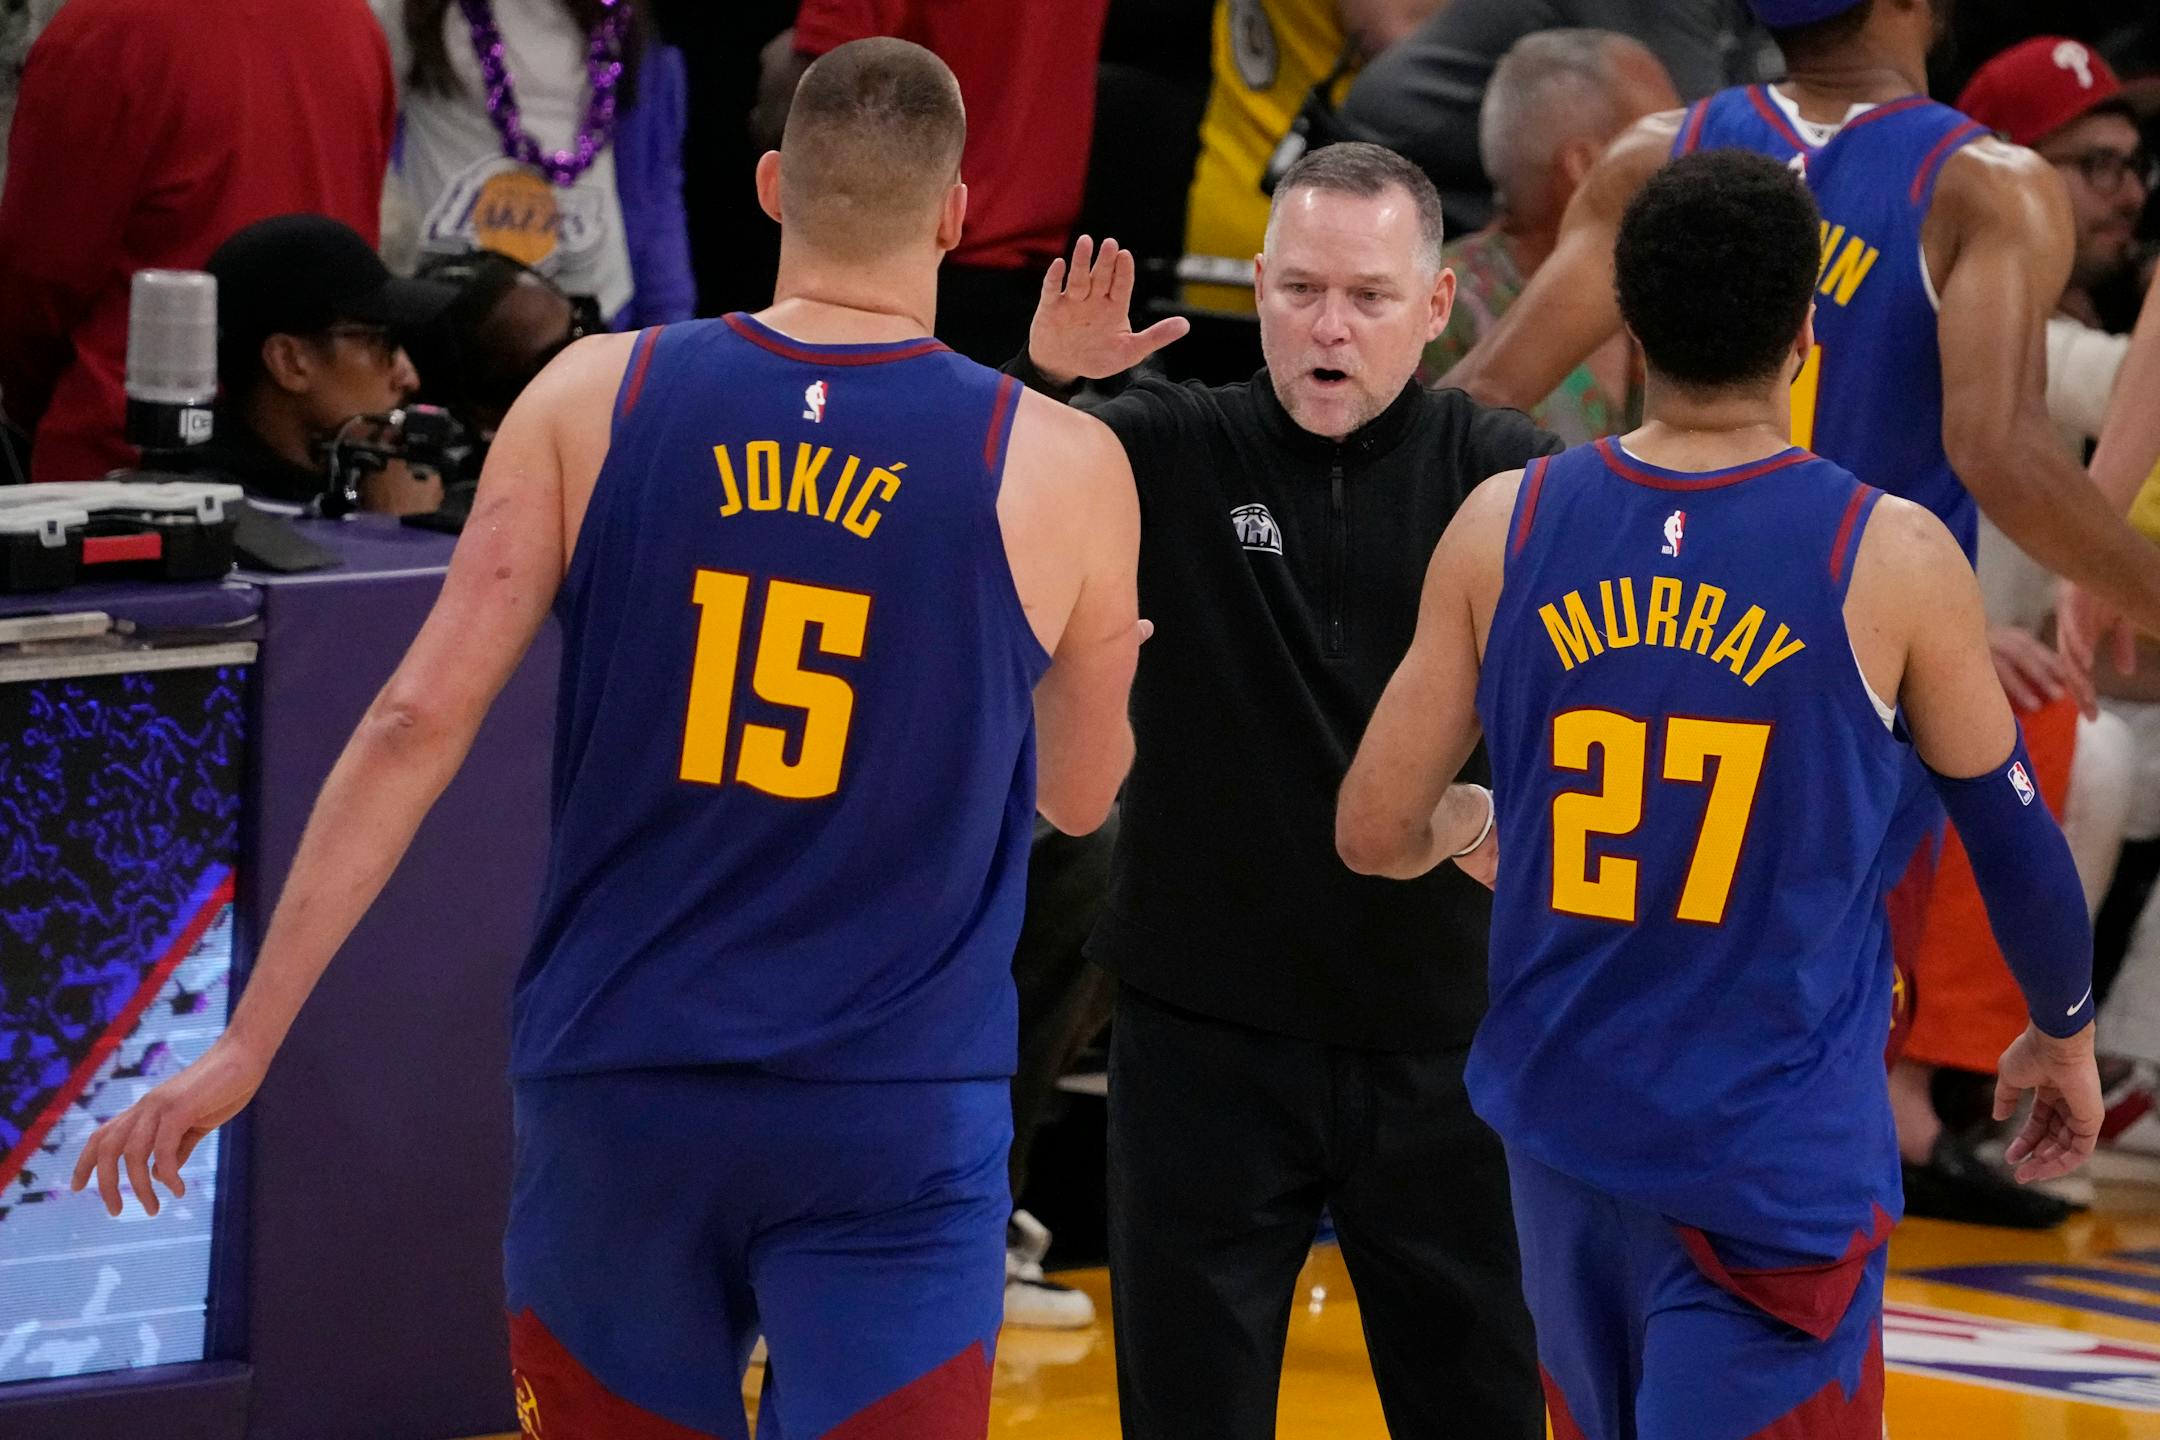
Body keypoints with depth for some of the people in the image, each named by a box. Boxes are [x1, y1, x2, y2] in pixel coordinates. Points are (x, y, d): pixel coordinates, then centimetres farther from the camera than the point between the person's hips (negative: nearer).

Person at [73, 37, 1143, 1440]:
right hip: (891, 1117, -2)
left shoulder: (595, 399, -2)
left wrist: (250, 1038, 0)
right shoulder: (1059, 468, -4)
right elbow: (1078, 796, 12)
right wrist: (1102, 662, 36)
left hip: (616, 1088, 2)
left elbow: (418, 722, -4)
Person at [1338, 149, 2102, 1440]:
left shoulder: (1506, 529, -3)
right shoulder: (1893, 561, -10)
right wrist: (2066, 1032, 23)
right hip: (1778, 1166, -4)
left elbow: (1376, 834, 2)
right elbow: (2015, 834, 4)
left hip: (1564, 1128, 4)